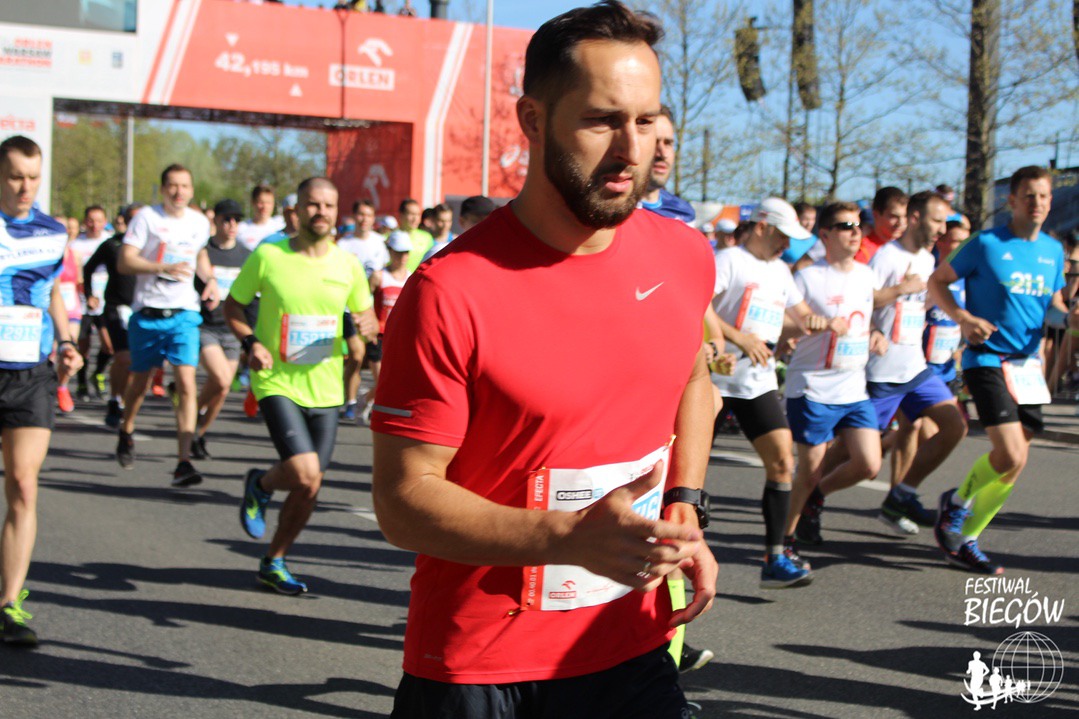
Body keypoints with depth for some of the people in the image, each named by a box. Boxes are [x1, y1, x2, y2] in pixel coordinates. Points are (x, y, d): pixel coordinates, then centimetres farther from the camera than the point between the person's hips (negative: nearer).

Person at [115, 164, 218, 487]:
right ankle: (126, 432, 45)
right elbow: (124, 261, -13)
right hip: (147, 313, -2)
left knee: (186, 383, -14)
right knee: (139, 381, 14)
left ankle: (183, 462, -15)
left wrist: (210, 280, 8)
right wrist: (164, 268, -27)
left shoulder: (199, 222, 8)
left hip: (184, 314, 2)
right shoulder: (147, 217, -5)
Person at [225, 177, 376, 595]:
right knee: (306, 476, -21)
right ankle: (260, 485, 15)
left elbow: (367, 314, 15)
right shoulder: (268, 256, -6)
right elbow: (233, 305, 5)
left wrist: (366, 324, -10)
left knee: (310, 489, 7)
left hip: (325, 389, 4)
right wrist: (251, 342, -13)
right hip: (277, 384, -4)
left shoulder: (348, 265, 3)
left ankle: (274, 563, 30)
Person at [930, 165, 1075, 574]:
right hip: (987, 360, -6)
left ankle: (963, 540, 20)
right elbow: (937, 283, -1)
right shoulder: (986, 244, -7)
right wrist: (963, 318, -17)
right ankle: (957, 502, 10)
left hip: (1028, 365, 6)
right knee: (1011, 457, -18)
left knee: (1011, 463, 5)